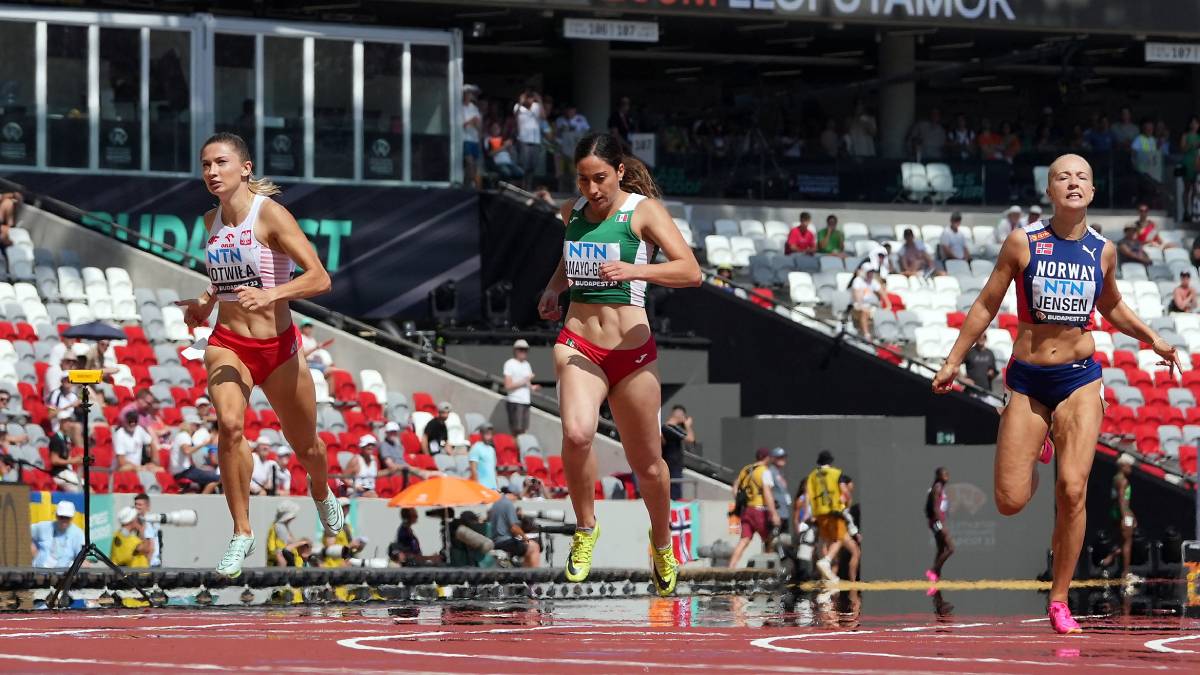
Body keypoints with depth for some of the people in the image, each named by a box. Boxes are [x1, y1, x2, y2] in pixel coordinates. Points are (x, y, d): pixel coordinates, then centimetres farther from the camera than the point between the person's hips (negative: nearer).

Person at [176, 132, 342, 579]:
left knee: (305, 445, 15)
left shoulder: (270, 215, -14)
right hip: (227, 344, 3)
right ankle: (241, 532, -16)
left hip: (277, 346, -3)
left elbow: (319, 278, -21)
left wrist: (270, 295, -35)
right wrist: (206, 301, 8)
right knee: (229, 424, -27)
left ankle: (321, 491, 52)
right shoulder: (211, 221, 5)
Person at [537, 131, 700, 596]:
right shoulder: (573, 211, 8)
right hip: (577, 343, 2)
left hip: (632, 351, -2)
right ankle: (585, 529, -6)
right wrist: (553, 289, 9)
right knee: (576, 434, -27)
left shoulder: (644, 210, -7)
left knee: (646, 462, 10)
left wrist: (635, 270, -30)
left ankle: (662, 544, 37)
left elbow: (691, 272, -16)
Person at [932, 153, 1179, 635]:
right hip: (1027, 379, 0)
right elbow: (987, 305, 4)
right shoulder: (1023, 242, -5)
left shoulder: (1103, 250, 3)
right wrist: (953, 361, 3)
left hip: (1080, 378, 1)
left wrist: (1152, 339, 9)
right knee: (1010, 502, -3)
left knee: (1072, 490, -15)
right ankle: (1035, 458, 36)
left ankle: (1059, 600, -1)